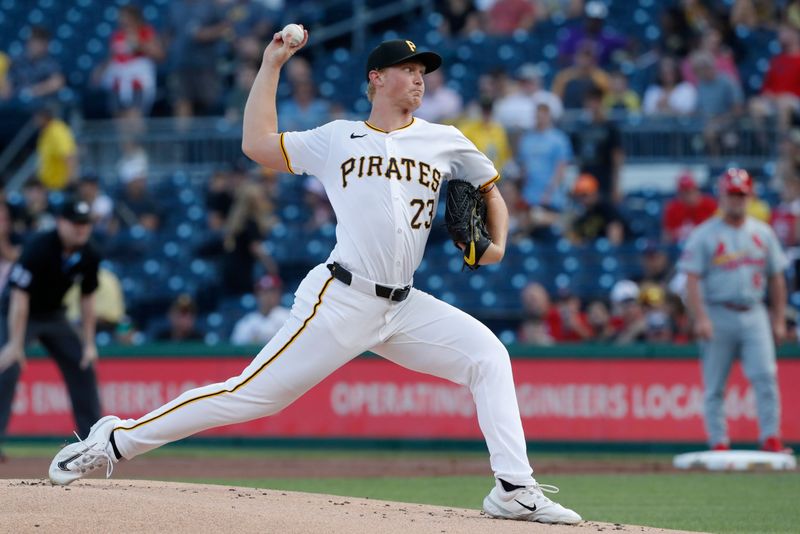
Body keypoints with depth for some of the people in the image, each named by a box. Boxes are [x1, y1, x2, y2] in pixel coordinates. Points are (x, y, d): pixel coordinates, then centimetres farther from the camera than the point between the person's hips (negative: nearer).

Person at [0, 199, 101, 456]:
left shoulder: (88, 256, -10)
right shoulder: (38, 247, -29)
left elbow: (87, 299, 2)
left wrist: (89, 344, 0)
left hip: (54, 315, 7)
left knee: (84, 367, 4)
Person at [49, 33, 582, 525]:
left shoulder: (444, 141, 12)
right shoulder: (336, 139, 7)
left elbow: (491, 189, 23)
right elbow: (257, 144, 8)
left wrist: (497, 242, 4)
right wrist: (271, 65, 12)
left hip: (403, 308, 4)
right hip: (340, 302, -4)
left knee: (487, 355, -11)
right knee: (252, 394, -9)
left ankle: (514, 490, -12)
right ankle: (114, 441, 0)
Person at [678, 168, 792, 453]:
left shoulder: (763, 233, 12)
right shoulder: (704, 235, 0)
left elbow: (776, 278, 16)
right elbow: (692, 280, -6)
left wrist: (779, 320, 10)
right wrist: (700, 319, -17)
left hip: (754, 315, 2)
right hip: (718, 315, -2)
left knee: (765, 377, -10)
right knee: (715, 385, 0)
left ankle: (771, 440, -9)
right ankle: (719, 444, 4)